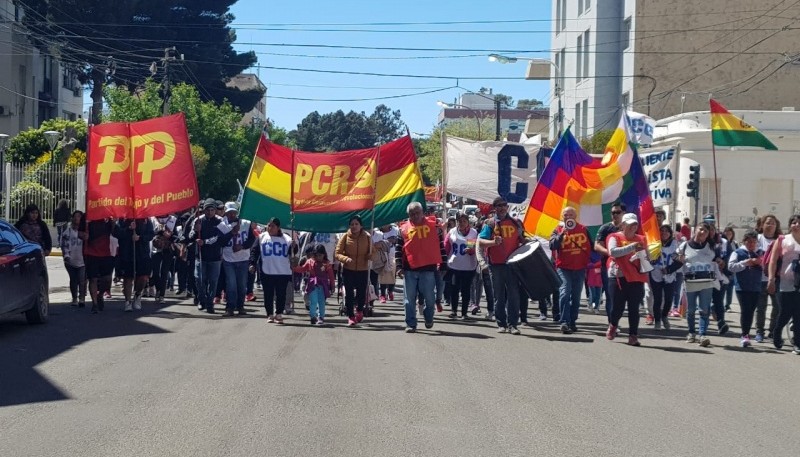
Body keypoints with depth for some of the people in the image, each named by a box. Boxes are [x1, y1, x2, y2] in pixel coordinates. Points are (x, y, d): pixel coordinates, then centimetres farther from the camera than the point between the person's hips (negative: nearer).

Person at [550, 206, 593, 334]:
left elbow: (591, 246, 16)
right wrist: (562, 233, -22)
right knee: (565, 293, -18)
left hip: (580, 269, 3)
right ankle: (564, 322, -20)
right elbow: (552, 245, -14)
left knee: (576, 297, 9)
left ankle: (572, 322, 18)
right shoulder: (558, 230, 1)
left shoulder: (583, 229, 7)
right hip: (563, 268, -3)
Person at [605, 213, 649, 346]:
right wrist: (631, 247, -21)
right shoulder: (615, 237, 2)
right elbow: (613, 251, -17)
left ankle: (633, 336, 2)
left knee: (634, 308, -1)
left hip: (637, 277, 3)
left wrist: (643, 258, -1)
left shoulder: (641, 239, 14)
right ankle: (613, 325, 30)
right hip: (619, 276, -3)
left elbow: (647, 257, 22)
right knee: (619, 306, 1)